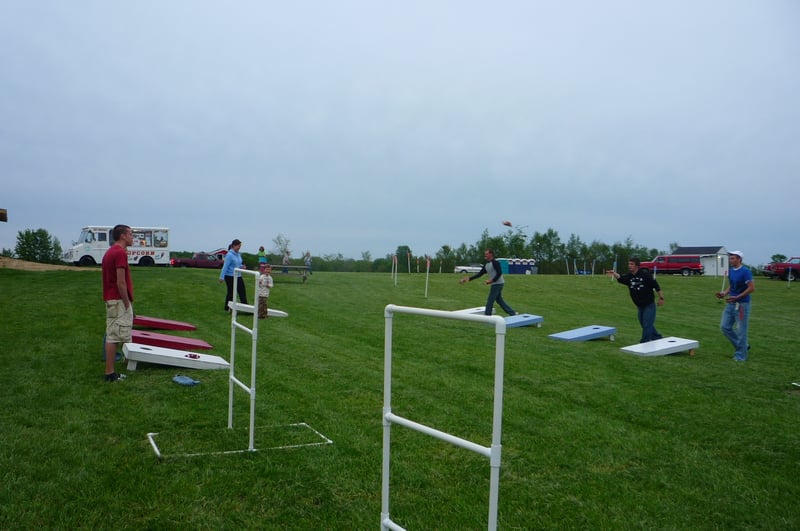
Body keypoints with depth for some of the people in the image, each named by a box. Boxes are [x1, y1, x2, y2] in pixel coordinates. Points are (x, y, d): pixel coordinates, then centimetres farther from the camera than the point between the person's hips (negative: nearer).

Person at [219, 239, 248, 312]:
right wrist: (222, 277, -17)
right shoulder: (229, 255, -16)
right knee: (231, 292, 3)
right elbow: (225, 266, -17)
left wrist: (241, 266, 0)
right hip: (230, 276, -7)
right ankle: (227, 308, 17)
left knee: (242, 292, 3)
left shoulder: (238, 254, 9)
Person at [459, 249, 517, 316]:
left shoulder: (495, 262, -14)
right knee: (499, 300, 15)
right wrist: (469, 278, 3)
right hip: (494, 284, 10)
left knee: (490, 301, -6)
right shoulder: (486, 265, 13)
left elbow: (499, 273, -21)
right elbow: (480, 274, 11)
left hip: (498, 284, -10)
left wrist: (492, 280, -27)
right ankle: (513, 313, 21)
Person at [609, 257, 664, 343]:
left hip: (649, 304, -6)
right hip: (639, 306, 6)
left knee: (647, 325, -6)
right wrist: (615, 274, -45)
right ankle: (658, 338, 36)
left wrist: (661, 298, -6)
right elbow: (621, 278, -25)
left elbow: (656, 286, -10)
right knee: (644, 324, 17)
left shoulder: (645, 274, -16)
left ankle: (644, 343, 3)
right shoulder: (628, 276, -3)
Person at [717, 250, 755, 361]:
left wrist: (737, 297, -22)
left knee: (741, 330, -1)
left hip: (742, 304, -8)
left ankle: (741, 355, 10)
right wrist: (724, 293, 1)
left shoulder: (745, 272, -14)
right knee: (724, 326, 7)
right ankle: (743, 345, 23)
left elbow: (752, 288, -18)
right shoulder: (730, 271, 9)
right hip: (731, 303, 8)